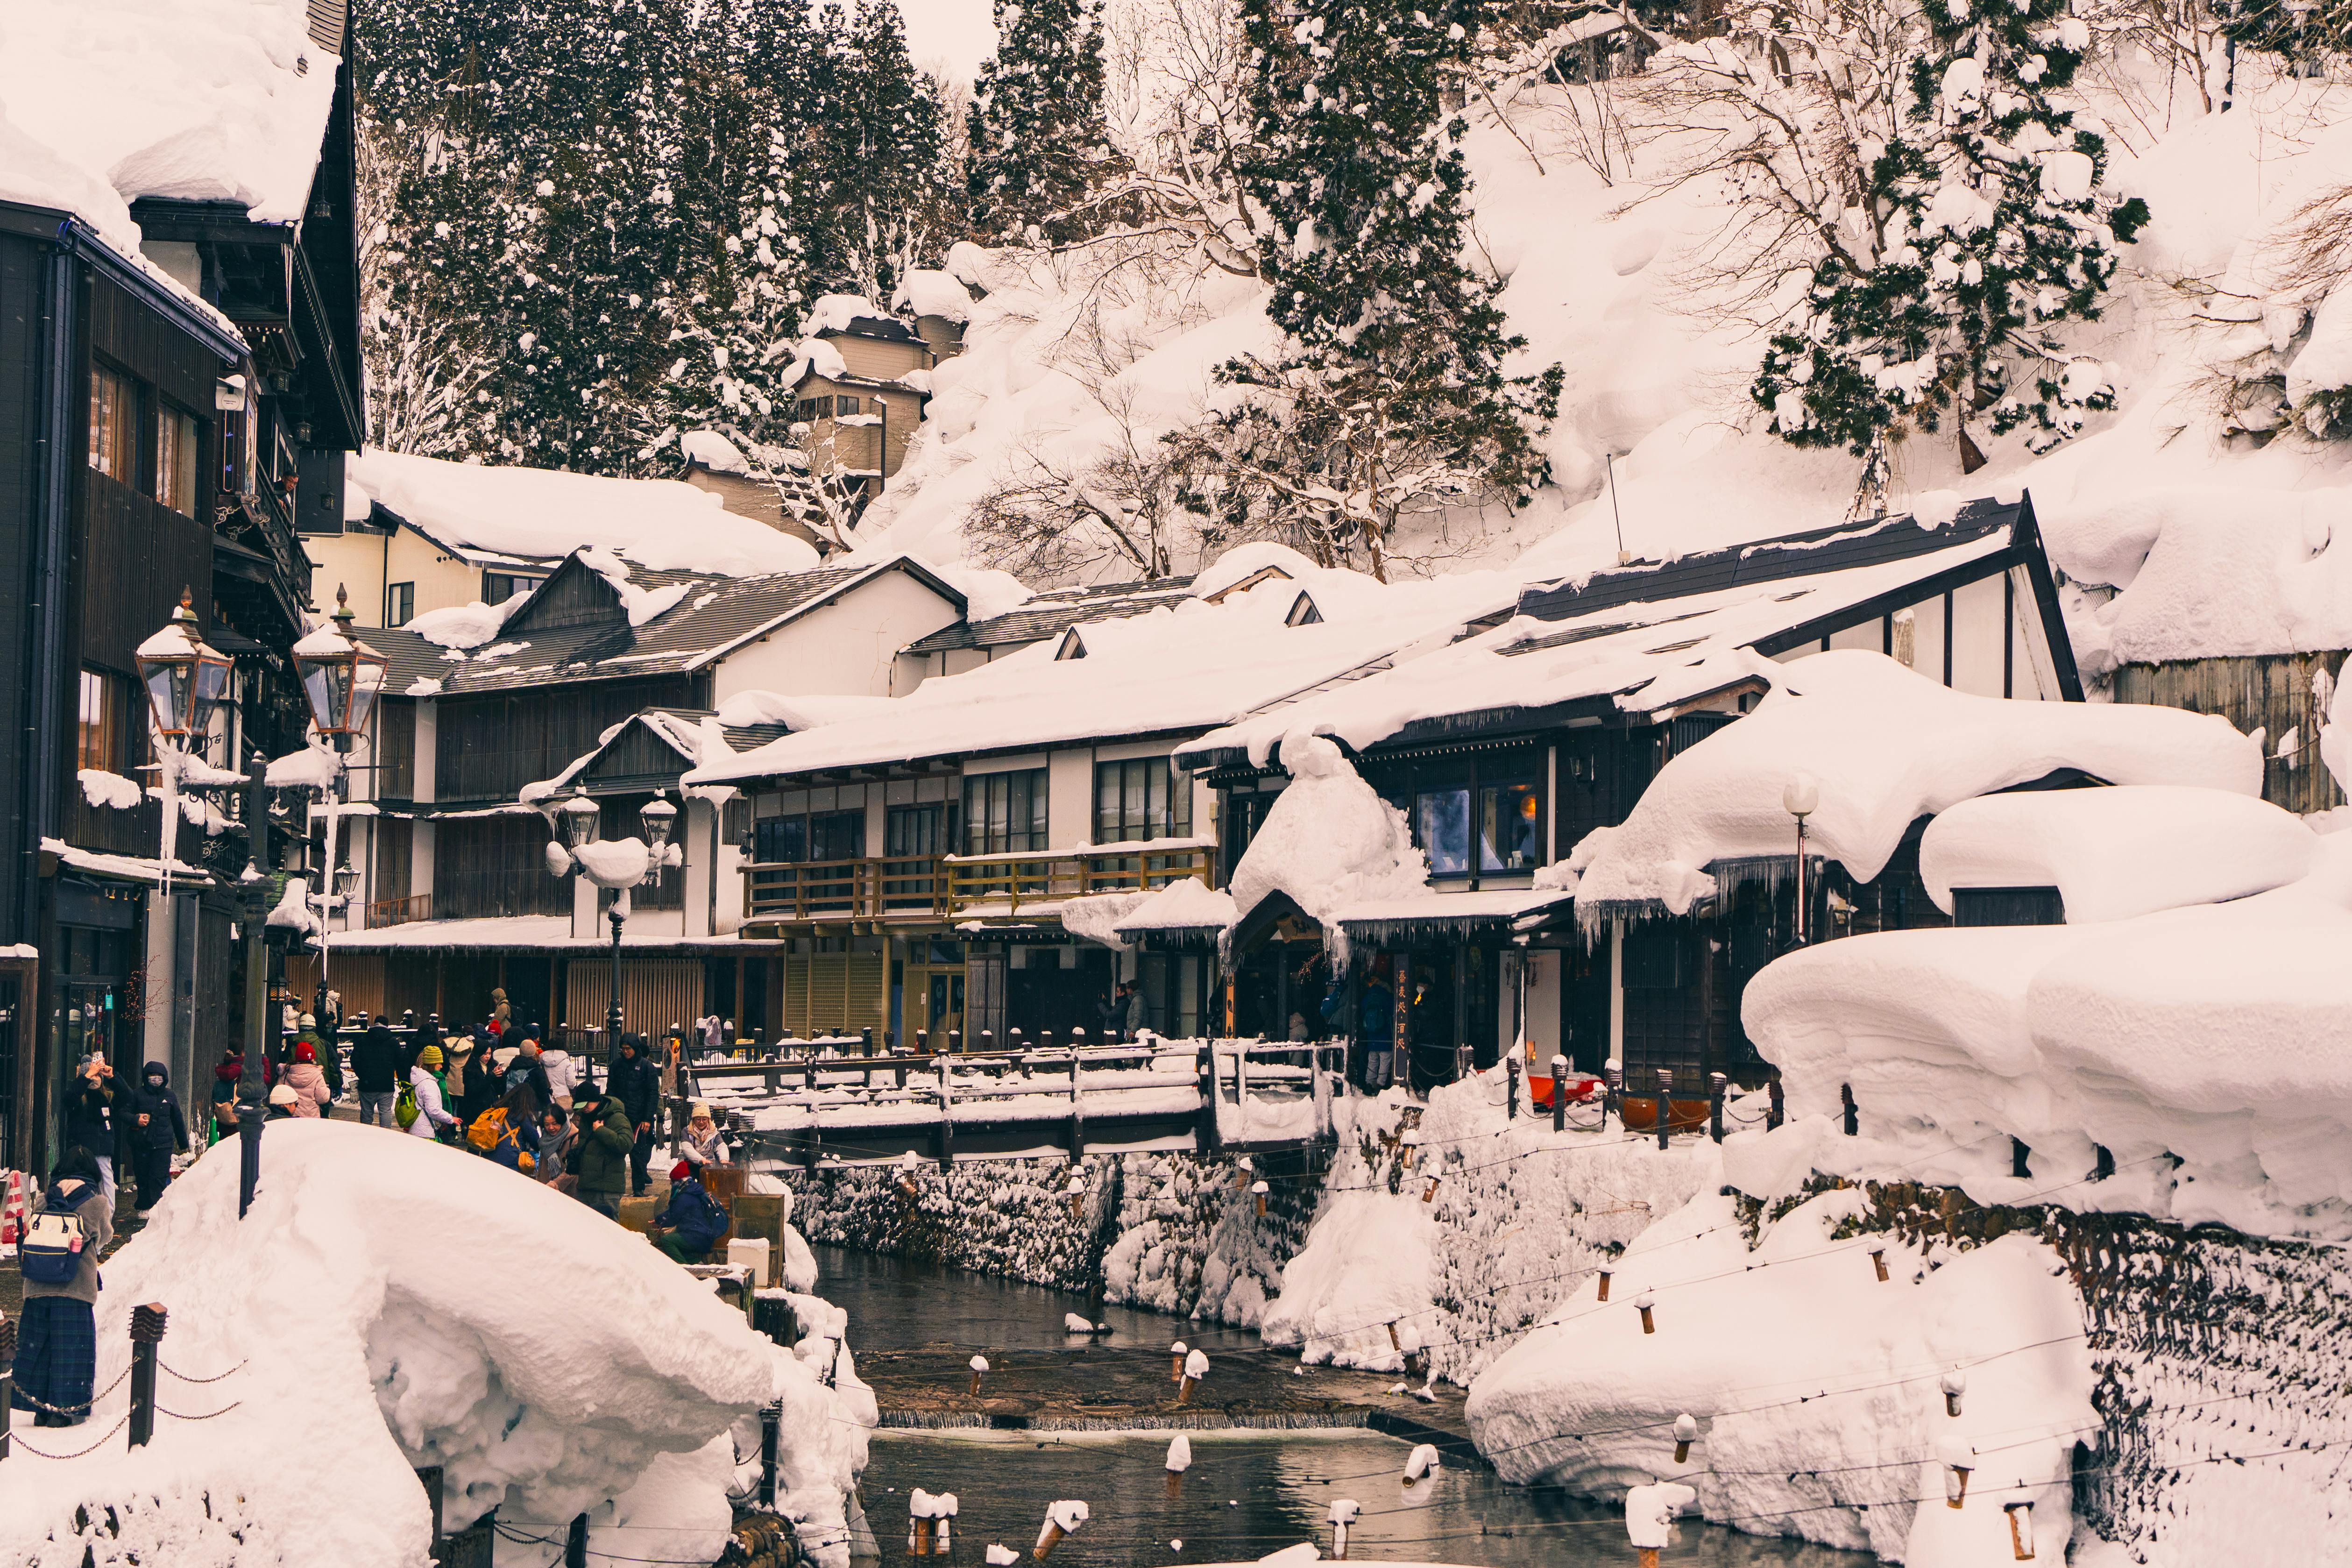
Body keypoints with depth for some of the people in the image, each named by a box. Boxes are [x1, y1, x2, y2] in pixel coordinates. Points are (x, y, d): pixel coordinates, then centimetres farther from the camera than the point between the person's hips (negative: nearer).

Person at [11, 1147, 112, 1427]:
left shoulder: (43, 1201, 4)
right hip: (76, 1289, -3)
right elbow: (104, 1237, 10)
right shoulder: (96, 1202, -5)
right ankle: (63, 1409, 4)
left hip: (36, 1288, 3)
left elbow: (32, 1234, 8)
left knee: (36, 1345, 12)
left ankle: (39, 1408, 13)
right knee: (70, 1348, 5)